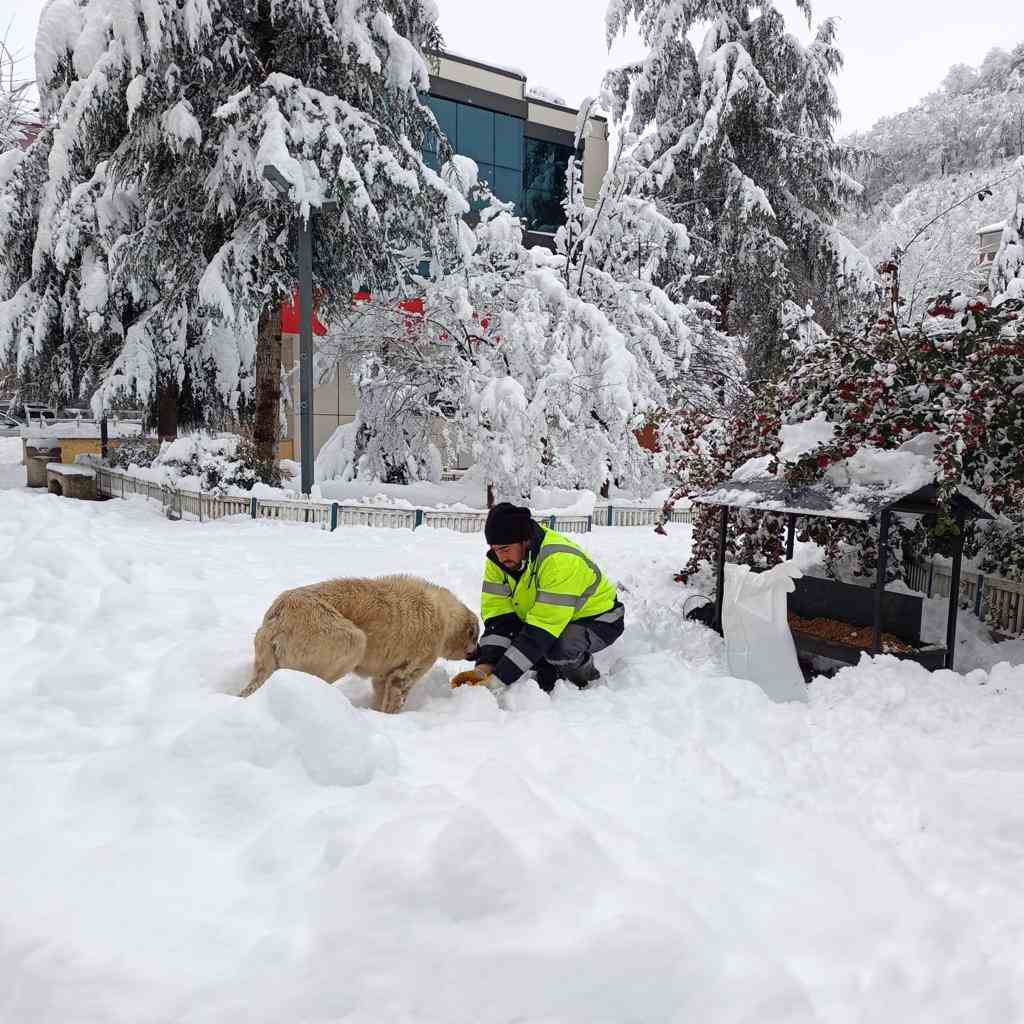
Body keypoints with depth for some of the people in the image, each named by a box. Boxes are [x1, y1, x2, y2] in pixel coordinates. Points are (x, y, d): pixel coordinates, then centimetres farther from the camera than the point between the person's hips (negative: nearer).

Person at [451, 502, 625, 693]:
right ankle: (549, 673, 5)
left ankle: (587, 679, -4)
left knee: (558, 648, -37)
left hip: (598, 619, -6)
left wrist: (498, 679, -40)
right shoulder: (498, 560, -13)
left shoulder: (561, 561, -36)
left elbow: (542, 631, -38)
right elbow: (497, 614, -15)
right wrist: (485, 667, -31)